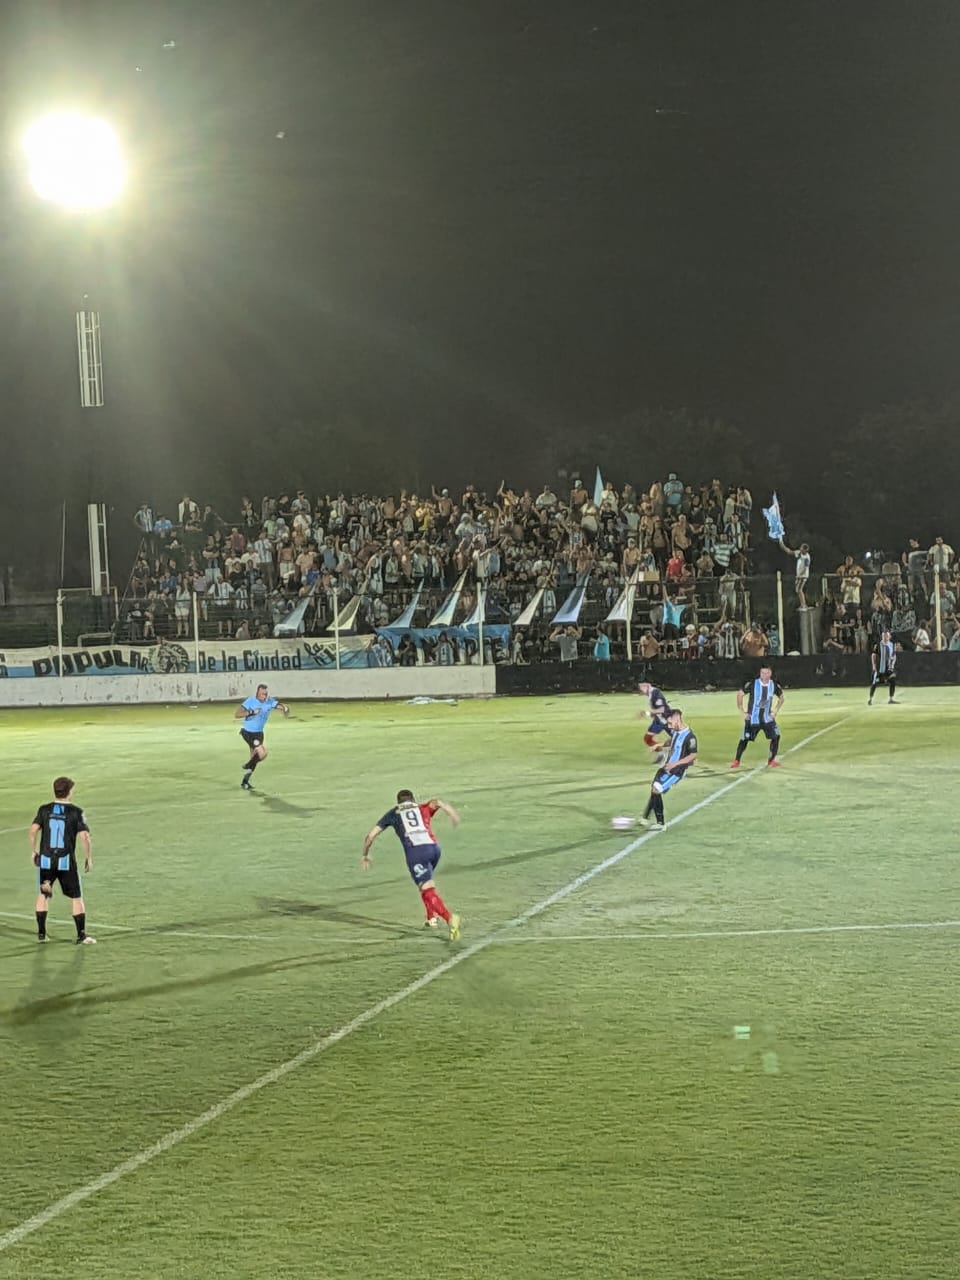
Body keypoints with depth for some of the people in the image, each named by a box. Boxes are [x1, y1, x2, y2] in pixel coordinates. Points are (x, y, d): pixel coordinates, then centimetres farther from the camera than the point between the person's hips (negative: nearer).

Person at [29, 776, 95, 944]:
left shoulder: (44, 810, 1)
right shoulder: (76, 812, -5)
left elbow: (33, 830, -8)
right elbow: (84, 836, -11)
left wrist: (33, 852, 4)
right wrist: (88, 857, 0)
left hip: (46, 860, 2)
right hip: (67, 861, -2)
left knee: (43, 895, 18)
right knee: (76, 898, 7)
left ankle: (41, 933, 18)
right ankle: (82, 935, 5)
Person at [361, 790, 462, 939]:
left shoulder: (393, 813, 29)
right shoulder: (423, 809, 31)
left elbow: (370, 835, 30)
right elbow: (436, 803, 7)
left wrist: (365, 855, 45)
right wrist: (451, 812, -8)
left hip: (415, 852, -3)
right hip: (434, 848, 3)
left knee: (428, 891, -12)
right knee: (425, 883, 32)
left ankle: (450, 918, -34)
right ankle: (431, 918, 31)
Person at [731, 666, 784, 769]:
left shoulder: (774, 685, -5)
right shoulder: (752, 684, -16)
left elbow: (781, 698, 13)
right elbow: (740, 694, -7)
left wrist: (775, 711, 5)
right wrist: (742, 711, -7)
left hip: (767, 718, 3)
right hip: (752, 718, -3)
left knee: (776, 736, -11)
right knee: (744, 739, 0)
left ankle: (771, 760, 4)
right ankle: (737, 761, 15)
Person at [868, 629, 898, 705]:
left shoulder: (892, 645, 7)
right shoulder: (878, 645, -4)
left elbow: (894, 656, 15)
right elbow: (873, 655, -3)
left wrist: (893, 663, 0)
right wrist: (874, 665, -12)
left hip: (888, 668, 3)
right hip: (879, 667, -3)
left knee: (892, 681, -8)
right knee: (874, 683, 1)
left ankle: (891, 699, 0)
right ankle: (870, 699, 14)